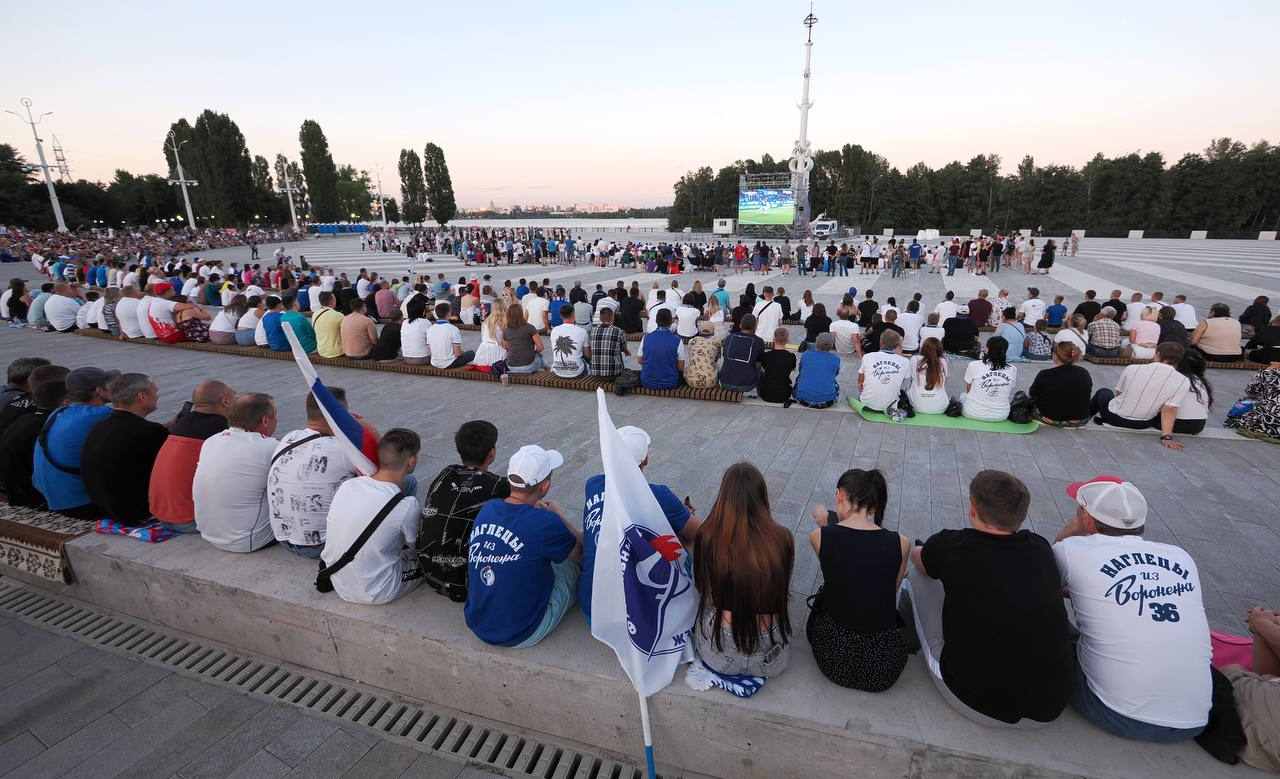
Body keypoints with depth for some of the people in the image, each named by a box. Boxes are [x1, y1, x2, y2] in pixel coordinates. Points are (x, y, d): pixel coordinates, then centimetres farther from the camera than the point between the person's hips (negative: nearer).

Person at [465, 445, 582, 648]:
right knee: (573, 563, 11)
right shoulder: (546, 524, -27)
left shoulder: (487, 509, -8)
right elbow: (580, 551, -5)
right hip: (520, 636, -6)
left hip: (477, 625, 6)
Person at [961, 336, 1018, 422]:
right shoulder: (1013, 370, -5)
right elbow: (1010, 396, 7)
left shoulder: (974, 365, -12)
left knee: (963, 396, 31)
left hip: (974, 413, -2)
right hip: (1001, 416, 3)